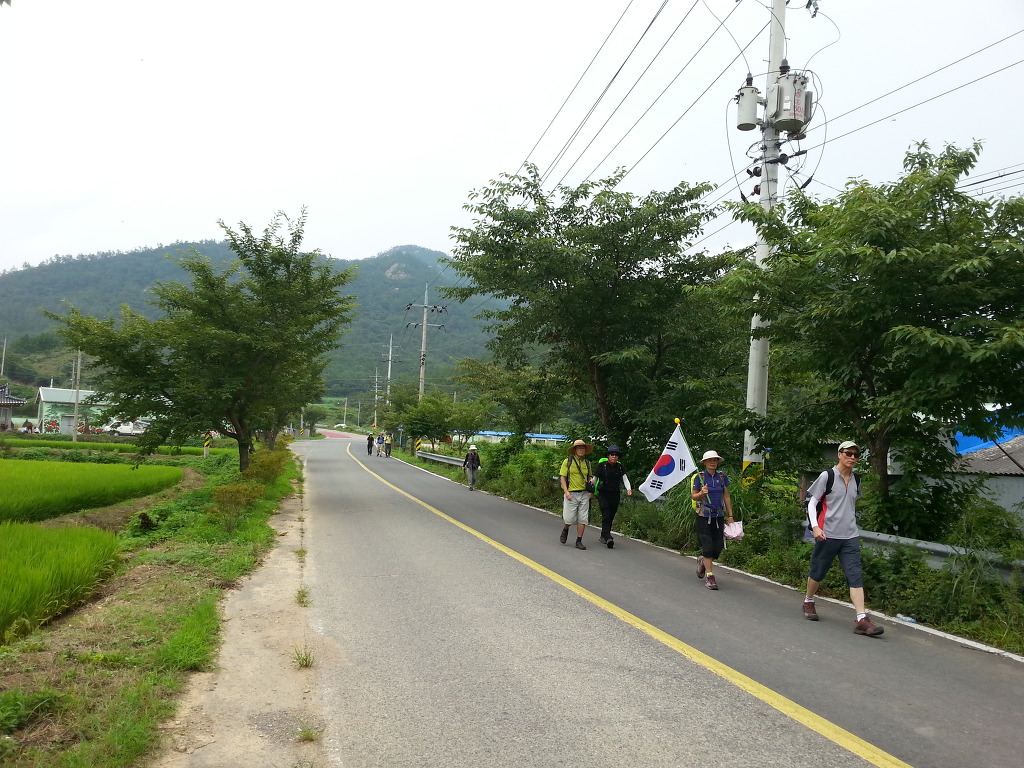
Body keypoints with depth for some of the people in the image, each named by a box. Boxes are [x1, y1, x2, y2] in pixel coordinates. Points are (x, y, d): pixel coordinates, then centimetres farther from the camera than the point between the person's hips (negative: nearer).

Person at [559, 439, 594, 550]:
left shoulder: (587, 462, 12)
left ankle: (579, 541, 10)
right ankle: (565, 530, 29)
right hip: (571, 494, -4)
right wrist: (566, 491, -14)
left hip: (584, 494, 4)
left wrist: (591, 480, 3)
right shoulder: (568, 461, -1)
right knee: (569, 519, -4)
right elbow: (562, 477, -4)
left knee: (583, 519, 0)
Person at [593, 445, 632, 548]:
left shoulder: (620, 467, 7)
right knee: (606, 516, -15)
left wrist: (628, 489, -18)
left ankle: (603, 536, 24)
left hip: (615, 495, 4)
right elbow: (594, 479, 2)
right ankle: (608, 538, -22)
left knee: (611, 517, 7)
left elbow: (625, 479, -1)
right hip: (603, 494, -4)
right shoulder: (601, 465, -3)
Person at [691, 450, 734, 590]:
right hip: (704, 516, -4)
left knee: (719, 546, 3)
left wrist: (730, 515, 9)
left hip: (719, 516, 4)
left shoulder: (722, 477, 6)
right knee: (708, 546, -7)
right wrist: (701, 493, -21)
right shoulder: (699, 477, -4)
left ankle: (702, 560, 33)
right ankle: (709, 576, 1)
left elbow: (726, 497, 11)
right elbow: (693, 496, 1)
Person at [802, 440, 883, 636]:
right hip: (827, 535, -4)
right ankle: (808, 602, 34)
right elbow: (812, 502, -7)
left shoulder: (856, 480, 11)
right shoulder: (827, 476, -6)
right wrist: (815, 526, -18)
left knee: (856, 576, -7)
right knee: (818, 572, 9)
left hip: (850, 537, 4)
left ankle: (862, 619, -11)